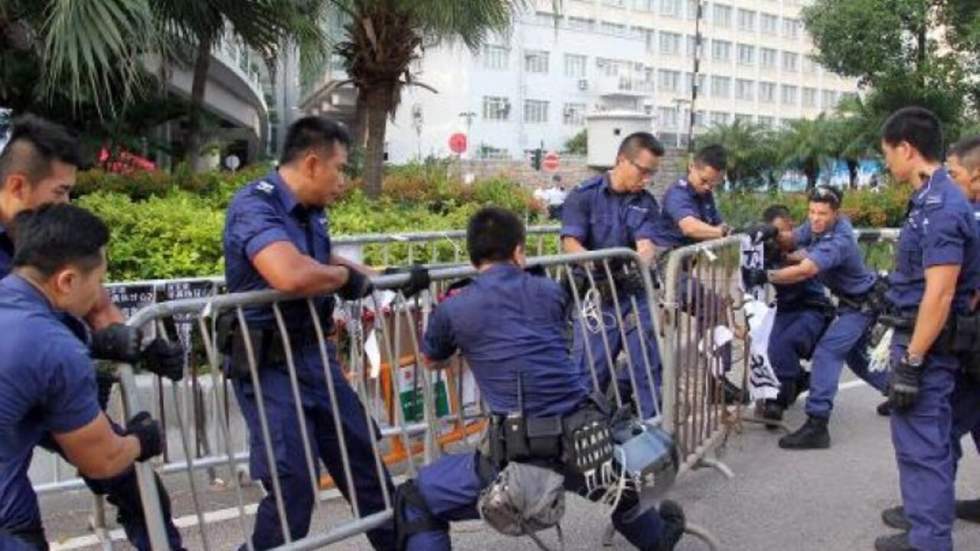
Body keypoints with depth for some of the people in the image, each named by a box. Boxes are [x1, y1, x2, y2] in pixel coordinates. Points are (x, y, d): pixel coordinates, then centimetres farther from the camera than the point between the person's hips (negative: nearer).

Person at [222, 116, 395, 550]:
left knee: (364, 457, 17)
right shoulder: (254, 205, -19)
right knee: (292, 483, -9)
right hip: (269, 364, -8)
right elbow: (292, 275, -37)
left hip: (315, 354, 9)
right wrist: (346, 278, -19)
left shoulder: (311, 211, 7)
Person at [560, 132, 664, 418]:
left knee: (648, 365, 3)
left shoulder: (647, 204, 6)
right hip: (596, 294, -4)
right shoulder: (584, 195, -5)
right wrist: (599, 264, -34)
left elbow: (646, 245, -8)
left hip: (634, 293, 4)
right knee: (590, 371, -4)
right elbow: (570, 243, -14)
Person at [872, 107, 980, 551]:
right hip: (923, 338, 10)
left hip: (926, 345, -10)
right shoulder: (933, 199, 9)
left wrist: (912, 361, -23)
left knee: (921, 446, -1)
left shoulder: (940, 205, -21)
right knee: (933, 442, 21)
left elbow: (940, 294, -25)